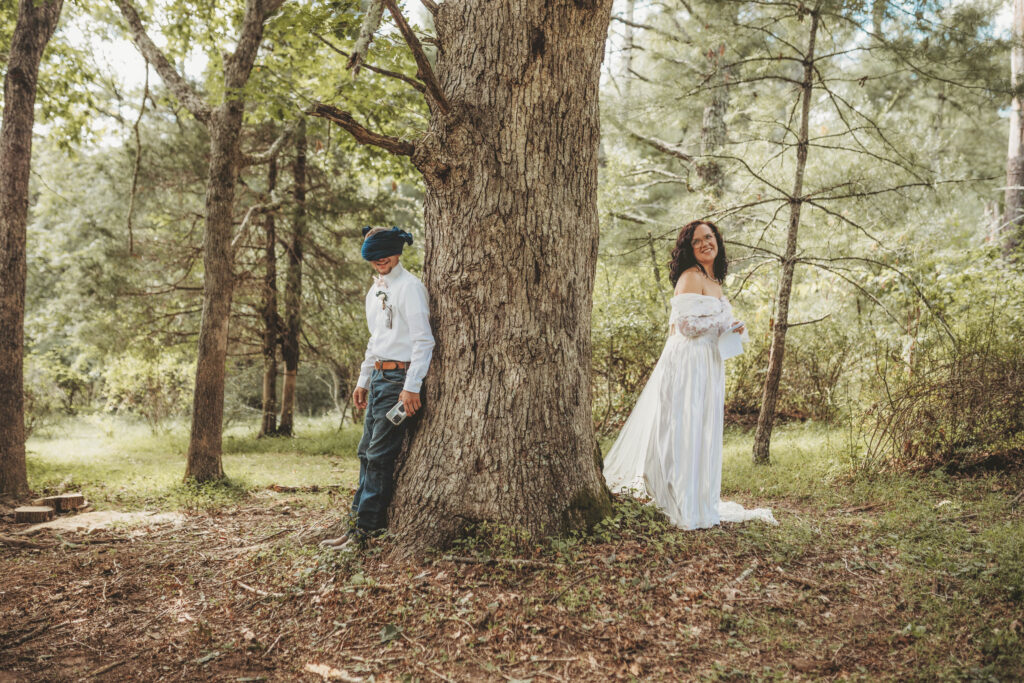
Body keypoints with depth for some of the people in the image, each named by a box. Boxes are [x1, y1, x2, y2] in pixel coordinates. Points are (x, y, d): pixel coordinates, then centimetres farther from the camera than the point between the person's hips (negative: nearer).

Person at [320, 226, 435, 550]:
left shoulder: (409, 286, -9)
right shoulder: (375, 291, 18)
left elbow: (423, 340, -15)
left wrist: (411, 387, -20)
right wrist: (363, 381, 23)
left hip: (400, 377, -9)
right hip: (379, 376, 9)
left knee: (379, 455, -8)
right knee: (367, 451, 10)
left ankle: (363, 529, -4)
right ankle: (368, 519, 17)